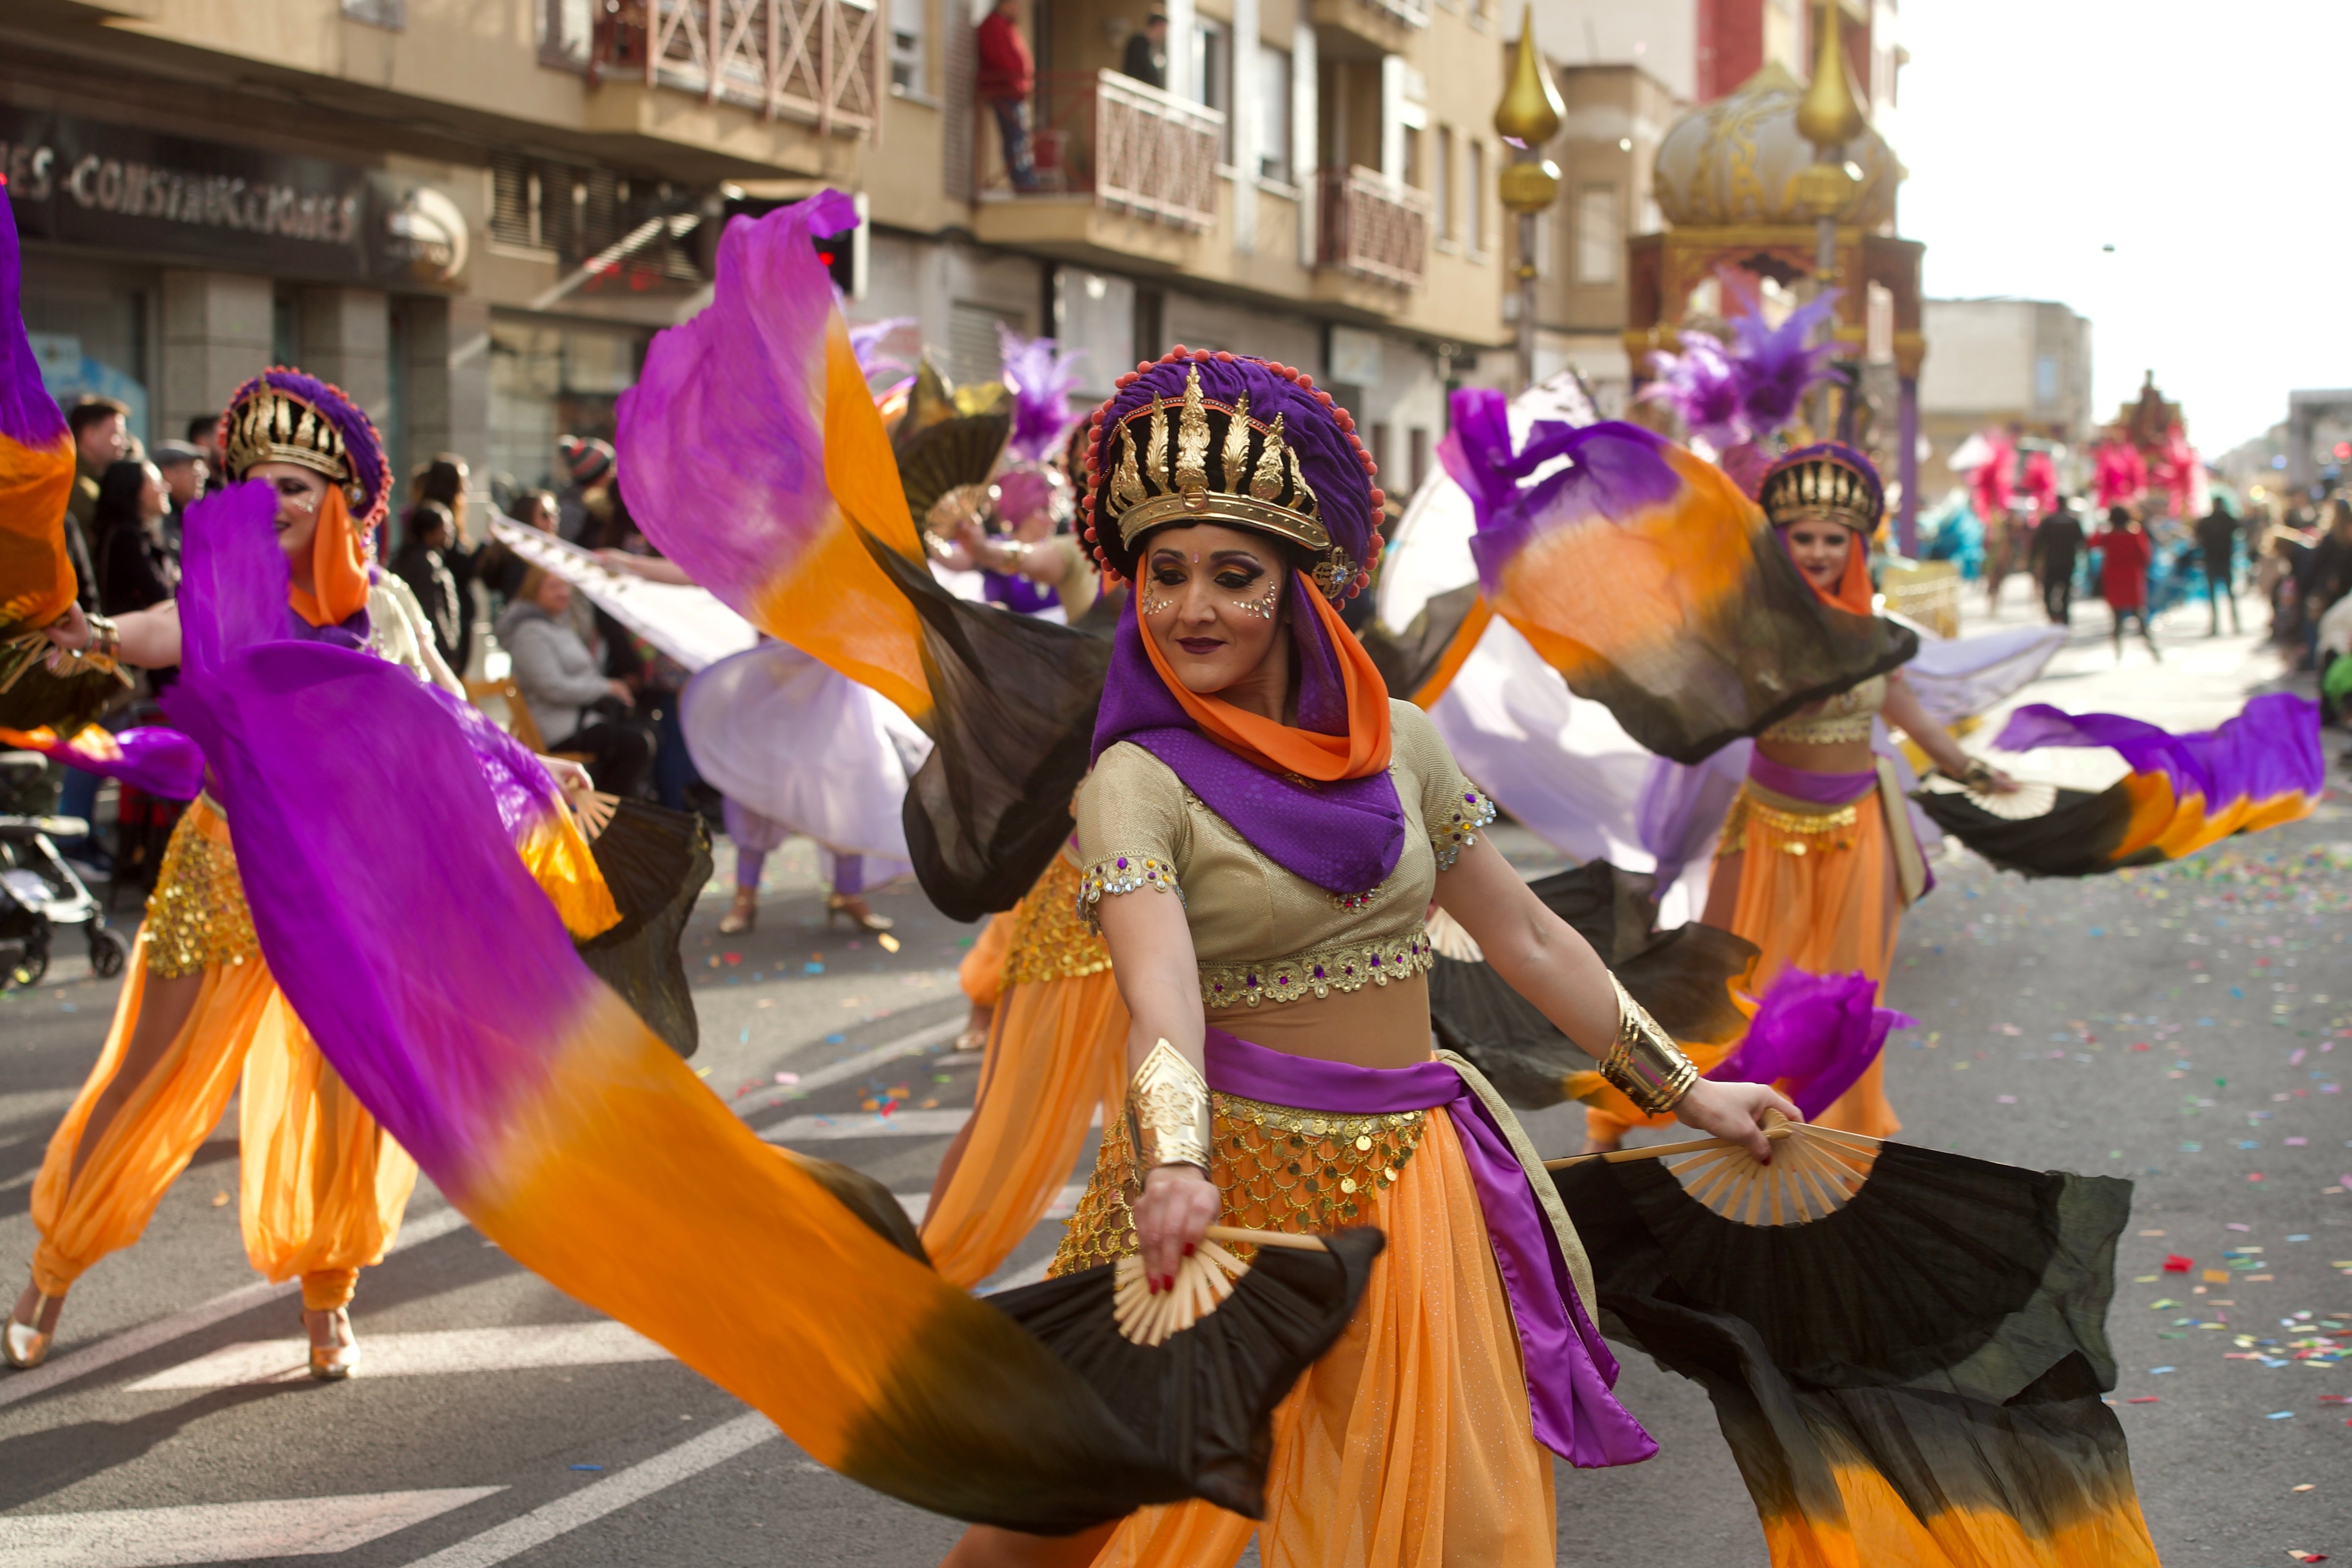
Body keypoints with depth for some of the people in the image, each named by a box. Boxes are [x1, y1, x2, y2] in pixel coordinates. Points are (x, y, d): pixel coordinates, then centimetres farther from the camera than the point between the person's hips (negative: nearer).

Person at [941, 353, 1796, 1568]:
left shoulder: (1397, 743, 3)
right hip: (1231, 1179, -4)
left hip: (1411, 1181, 4)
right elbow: (1161, 997, -27)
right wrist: (1176, 1166, -45)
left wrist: (1684, 1091, 13)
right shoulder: (1137, 781, -11)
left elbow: (1525, 937, 12)